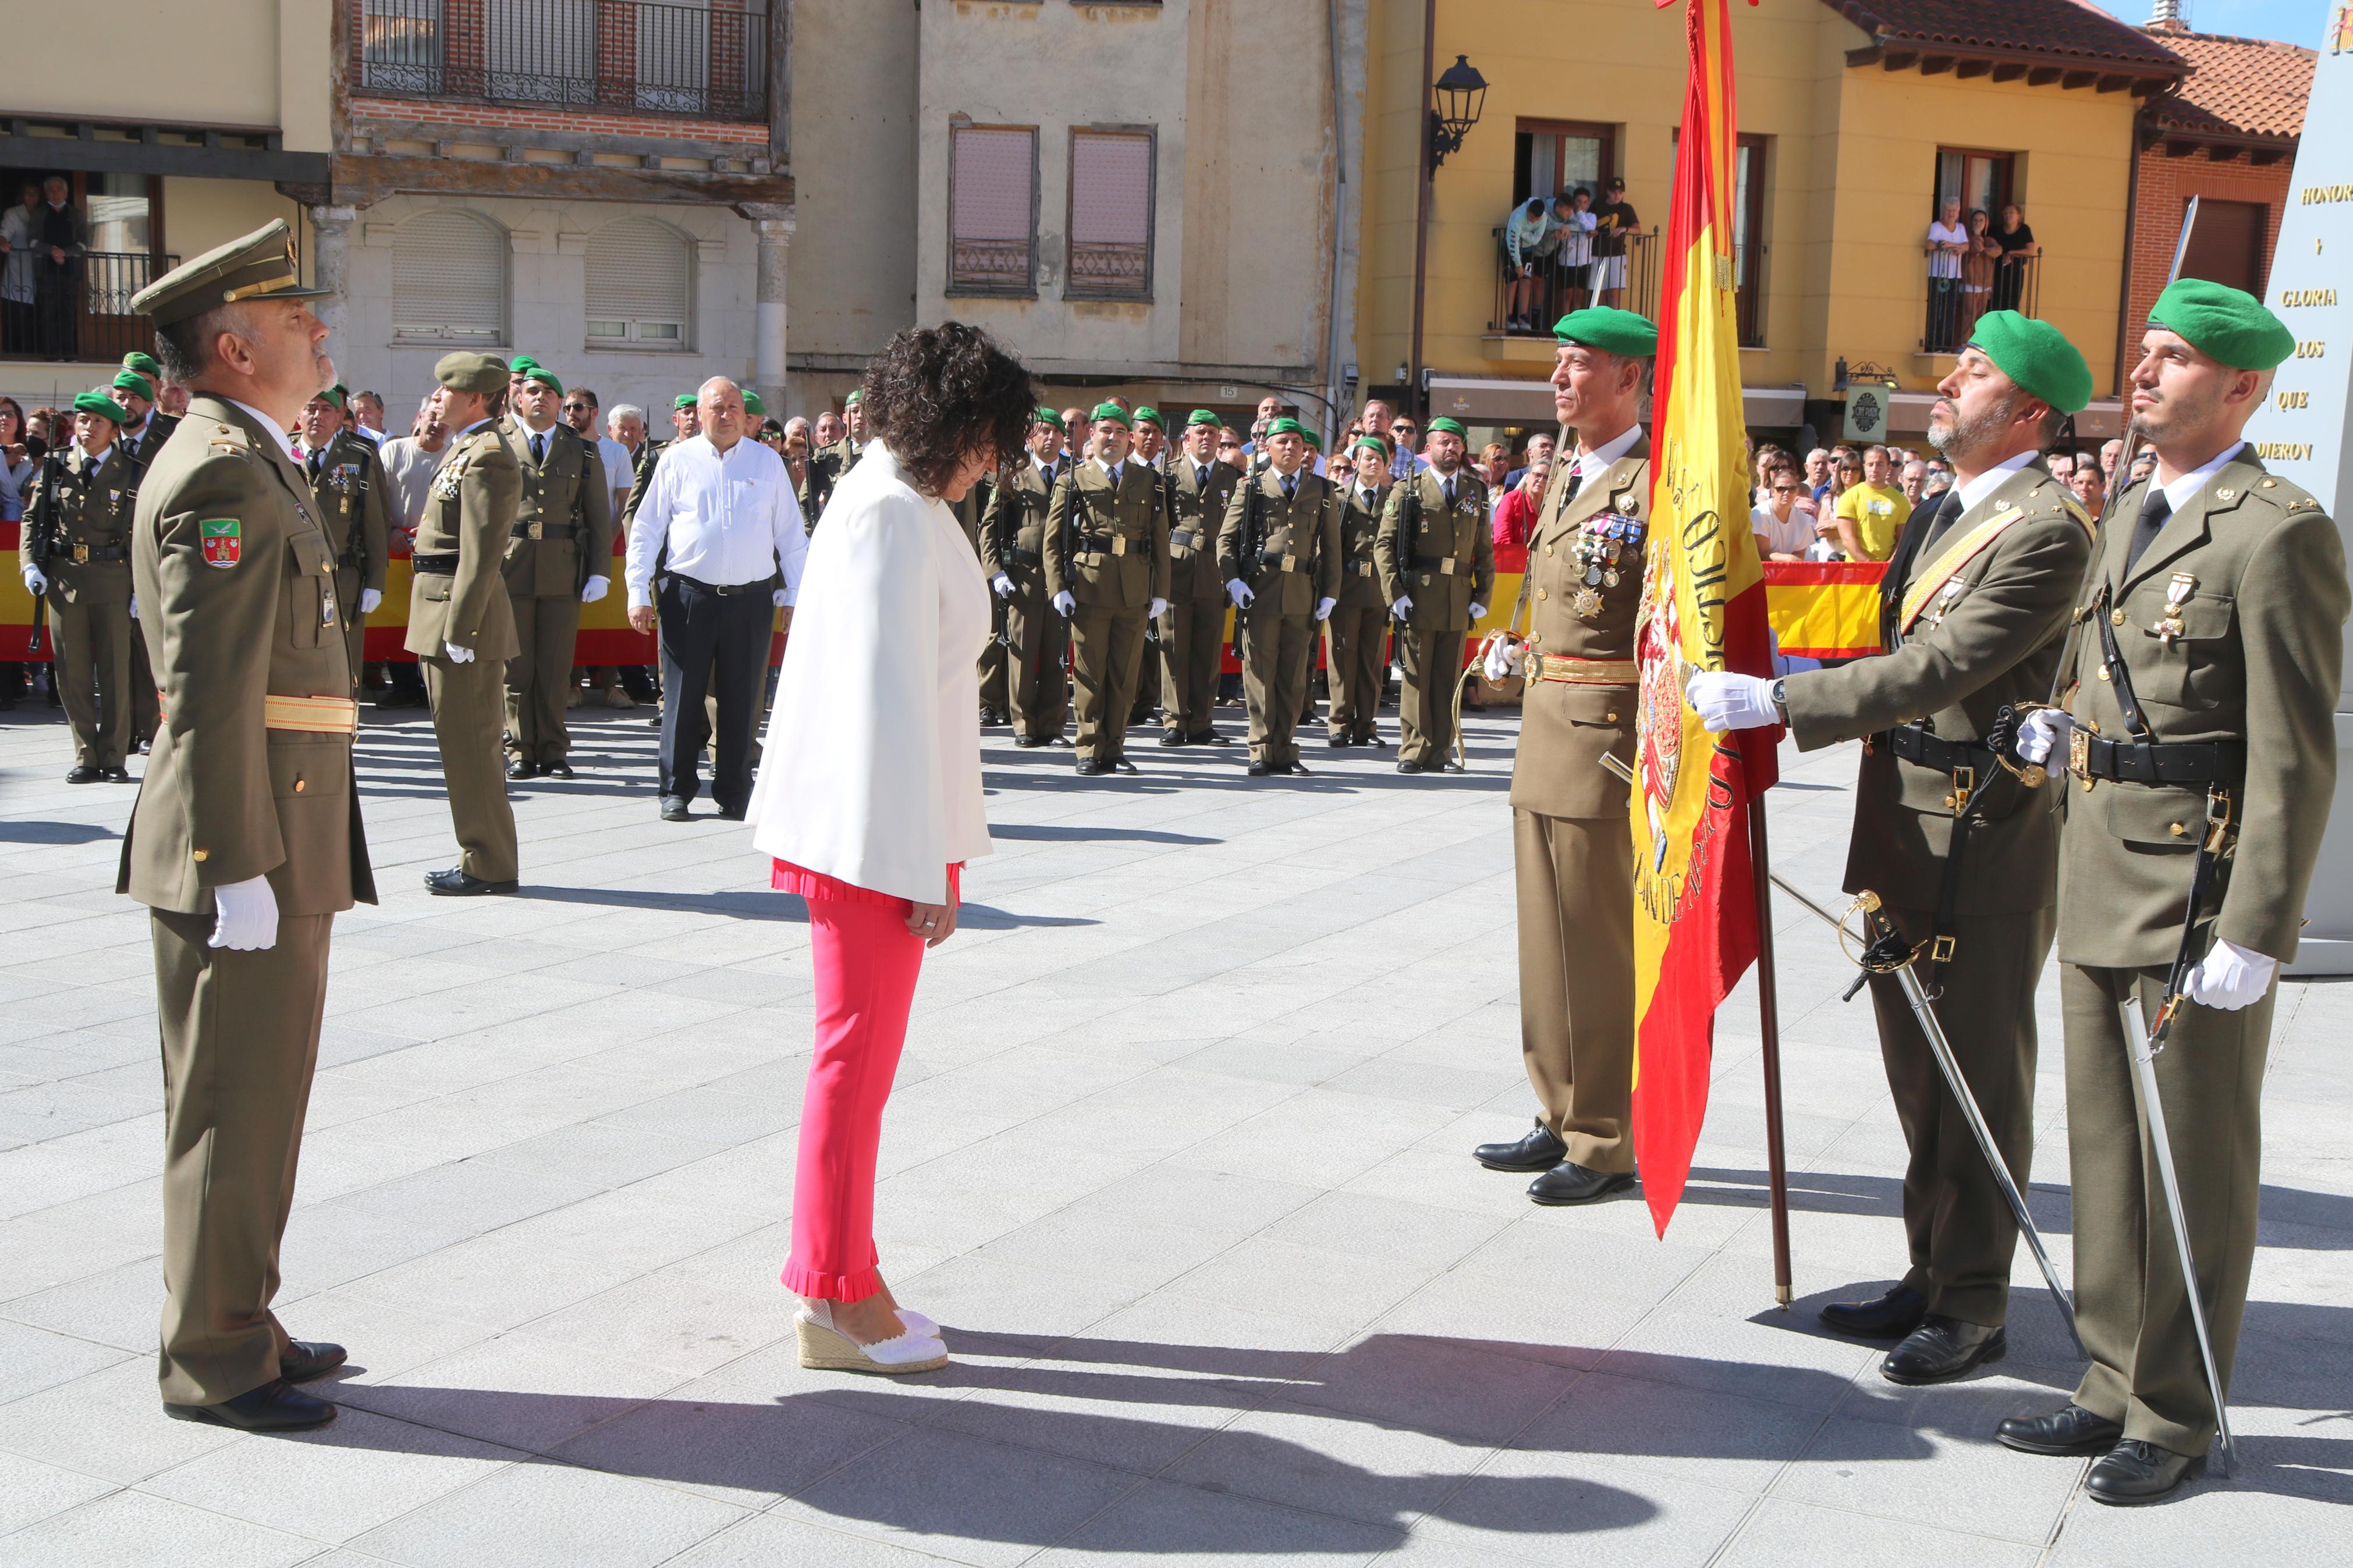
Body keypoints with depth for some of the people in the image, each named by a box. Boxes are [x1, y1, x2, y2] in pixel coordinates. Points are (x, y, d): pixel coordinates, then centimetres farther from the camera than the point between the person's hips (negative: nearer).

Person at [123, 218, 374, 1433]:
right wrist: (241, 867, -23)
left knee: (254, 1100, 17)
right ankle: (211, 1362, 11)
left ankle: (234, 1327, 29)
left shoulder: (249, 462, 18)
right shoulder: (222, 473, -15)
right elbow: (212, 689, -22)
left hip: (279, 843, 10)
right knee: (234, 1107, -1)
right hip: (244, 850, -10)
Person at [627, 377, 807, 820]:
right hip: (688, 595, -1)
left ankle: (734, 792, 14)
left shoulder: (768, 462, 9)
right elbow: (646, 529, 6)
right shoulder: (677, 460, 6)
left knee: (742, 699, 4)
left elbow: (791, 535, 11)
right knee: (683, 695, 2)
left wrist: (797, 596, 5)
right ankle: (677, 789, 13)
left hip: (751, 597, 1)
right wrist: (639, 593, -1)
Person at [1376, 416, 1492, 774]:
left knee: (1448, 680, 6)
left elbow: (1485, 550, 14)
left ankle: (1439, 751, 12)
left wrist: (1482, 597, 6)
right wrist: (1395, 594, -9)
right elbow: (1384, 544, -1)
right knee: (1416, 678, -1)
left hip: (1459, 604, 3)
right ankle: (1414, 751, 4)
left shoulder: (1476, 493, 13)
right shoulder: (1407, 490, 3)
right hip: (1418, 600, -3)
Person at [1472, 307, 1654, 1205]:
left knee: (1603, 946, -2)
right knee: (1548, 933, 15)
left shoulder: (1657, 484, -12)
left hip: (1611, 733, -9)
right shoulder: (1564, 476, 17)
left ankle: (1608, 1144, 9)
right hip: (1545, 726, 9)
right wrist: (1522, 653, 14)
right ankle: (1563, 1119, 28)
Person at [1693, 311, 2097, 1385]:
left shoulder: (2048, 530, -17)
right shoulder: (1946, 509, 14)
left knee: (1978, 1075, 1)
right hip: (1904, 822, 9)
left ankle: (1975, 1306, 13)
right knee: (1918, 1068, 17)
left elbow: (1941, 668, -25)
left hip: (1983, 835, -9)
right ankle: (1933, 1274, 30)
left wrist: (1778, 702, -26)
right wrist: (1792, 677, 6)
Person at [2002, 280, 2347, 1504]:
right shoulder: (2130, 514, 14)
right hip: (2100, 885, 9)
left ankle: (2177, 1419, 17)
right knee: (2106, 1153, 16)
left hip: (2199, 892, -8)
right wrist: (2060, 731, 5)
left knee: (2196, 1171, 4)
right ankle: (2118, 1386, 29)